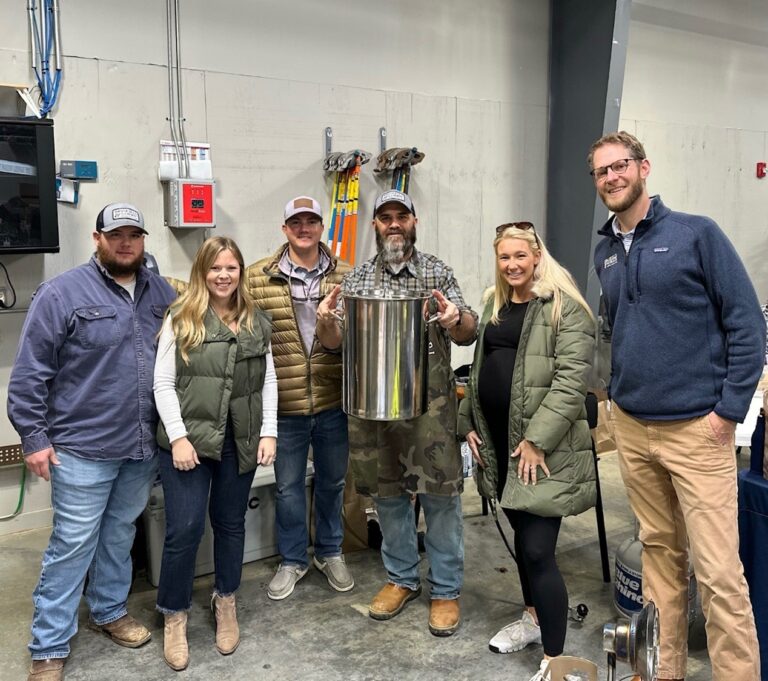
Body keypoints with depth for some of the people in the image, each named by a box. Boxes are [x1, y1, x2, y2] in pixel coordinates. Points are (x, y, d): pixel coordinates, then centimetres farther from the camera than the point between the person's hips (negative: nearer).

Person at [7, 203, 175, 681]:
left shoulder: (161, 292, 6)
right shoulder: (62, 294, -9)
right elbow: (29, 373, -8)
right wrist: (34, 437, -9)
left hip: (144, 446, 5)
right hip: (83, 448, -4)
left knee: (121, 534, 19)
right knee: (72, 545, 3)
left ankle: (110, 611, 39)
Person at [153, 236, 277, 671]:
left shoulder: (257, 323, 9)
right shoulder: (181, 320, -2)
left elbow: (269, 382, 9)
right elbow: (164, 383, -5)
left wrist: (269, 432, 1)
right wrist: (178, 437, -12)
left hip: (240, 441, 3)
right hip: (189, 440, -3)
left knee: (231, 522, 14)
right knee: (184, 529, -3)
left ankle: (226, 602, 34)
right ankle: (175, 615, 17)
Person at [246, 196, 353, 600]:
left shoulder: (345, 276, 0)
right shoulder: (257, 278, -5)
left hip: (334, 402, 1)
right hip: (285, 404, -1)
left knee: (332, 481, 18)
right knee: (288, 486, 14)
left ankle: (330, 552, 39)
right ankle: (293, 560, 34)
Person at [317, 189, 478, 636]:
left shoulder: (437, 272, 2)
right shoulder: (357, 278, 9)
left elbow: (469, 334, -4)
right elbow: (334, 341, 4)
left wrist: (456, 319, -28)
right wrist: (326, 321, -19)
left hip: (429, 404, -2)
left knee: (440, 495, 2)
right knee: (387, 494, 13)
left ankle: (446, 590, 18)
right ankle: (402, 579, 31)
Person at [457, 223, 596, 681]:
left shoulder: (564, 307, -10)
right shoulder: (495, 304, 14)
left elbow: (570, 381, -18)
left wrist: (536, 440, -21)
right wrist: (469, 421, 14)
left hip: (542, 446, -7)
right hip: (499, 440, 8)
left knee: (538, 550, -8)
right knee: (521, 536, 20)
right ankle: (534, 618, 40)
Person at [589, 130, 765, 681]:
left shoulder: (697, 234, -5)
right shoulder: (605, 253, 11)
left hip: (697, 429, -5)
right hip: (632, 428, 5)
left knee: (718, 571, -5)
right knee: (660, 551, 16)